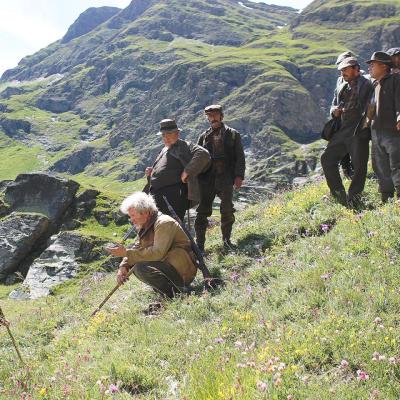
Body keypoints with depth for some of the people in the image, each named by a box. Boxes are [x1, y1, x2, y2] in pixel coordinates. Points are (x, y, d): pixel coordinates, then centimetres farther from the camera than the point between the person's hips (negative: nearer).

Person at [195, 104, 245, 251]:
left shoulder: (232, 134, 9)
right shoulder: (204, 136, 16)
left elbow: (240, 157, 4)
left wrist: (239, 176, -8)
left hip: (225, 179, -2)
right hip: (206, 179, 2)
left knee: (227, 210, -1)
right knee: (203, 211, -2)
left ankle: (226, 239, 17)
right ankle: (200, 243, 2)